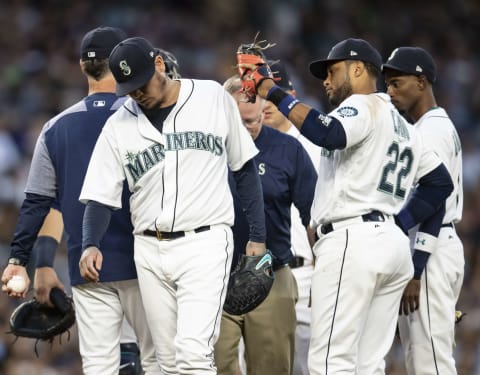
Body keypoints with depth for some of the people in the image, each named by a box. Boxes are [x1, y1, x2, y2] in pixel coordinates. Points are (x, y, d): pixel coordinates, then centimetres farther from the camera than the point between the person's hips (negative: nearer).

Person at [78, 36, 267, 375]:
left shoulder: (214, 98, 1)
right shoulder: (119, 126, 5)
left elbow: (245, 168, 8)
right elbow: (101, 196, 4)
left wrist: (258, 236, 5)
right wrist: (90, 245, -15)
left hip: (205, 245, -4)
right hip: (150, 251, 4)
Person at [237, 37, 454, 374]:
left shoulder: (363, 105, -3)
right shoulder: (402, 126, 26)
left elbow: (327, 134, -24)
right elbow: (440, 182, 23)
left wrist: (271, 91, -19)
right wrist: (398, 222, 16)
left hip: (353, 241, -10)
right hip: (394, 243, 10)